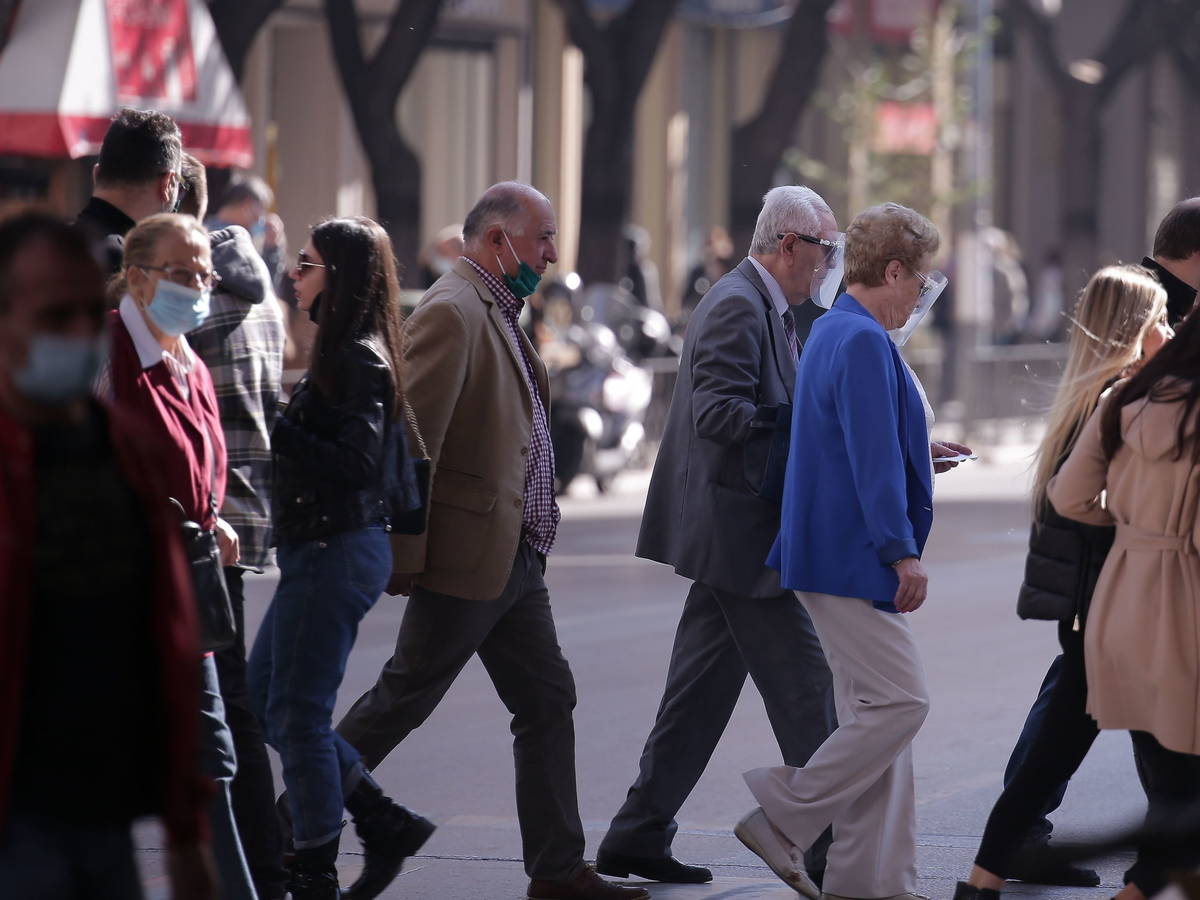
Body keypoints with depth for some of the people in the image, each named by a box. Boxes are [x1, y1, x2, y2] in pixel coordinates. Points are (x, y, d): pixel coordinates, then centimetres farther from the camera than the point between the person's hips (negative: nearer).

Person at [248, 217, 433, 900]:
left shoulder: (357, 359, -15)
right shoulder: (347, 353, 14)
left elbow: (356, 463, -23)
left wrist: (278, 431, -21)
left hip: (337, 553, -10)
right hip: (320, 549, 10)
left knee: (297, 712, -4)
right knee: (267, 700, 14)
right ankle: (386, 823, 18)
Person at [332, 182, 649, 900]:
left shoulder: (500, 316, 16)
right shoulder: (452, 314, -16)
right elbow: (409, 442, -20)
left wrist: (535, 538, 15)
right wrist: (405, 557, -21)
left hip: (516, 558, 10)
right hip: (468, 556, -10)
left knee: (547, 700, 9)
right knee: (404, 700, -1)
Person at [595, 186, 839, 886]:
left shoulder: (767, 309, 18)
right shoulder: (737, 307, -15)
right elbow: (720, 414, -23)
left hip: (728, 539, 10)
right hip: (739, 536, -10)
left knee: (702, 692, 12)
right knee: (801, 684, -5)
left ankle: (639, 836, 15)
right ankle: (827, 847, 0)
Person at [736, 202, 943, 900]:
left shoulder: (833, 333, 16)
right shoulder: (863, 342, -16)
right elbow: (873, 460, -20)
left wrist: (916, 455, 31)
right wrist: (903, 552, -19)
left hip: (836, 552, 11)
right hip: (852, 556, -11)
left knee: (874, 707, 10)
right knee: (900, 701, -11)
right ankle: (784, 821, -6)